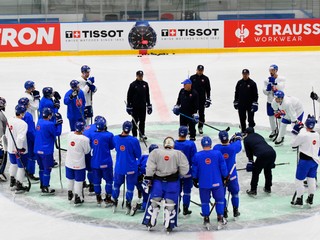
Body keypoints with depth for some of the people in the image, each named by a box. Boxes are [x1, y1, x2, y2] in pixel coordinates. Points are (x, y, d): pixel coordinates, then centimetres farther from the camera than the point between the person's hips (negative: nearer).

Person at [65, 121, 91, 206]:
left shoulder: (70, 135, -10)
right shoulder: (84, 139, -25)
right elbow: (87, 151, -12)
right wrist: (88, 143, 3)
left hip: (69, 163, 5)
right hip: (79, 164, -5)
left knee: (70, 179, 24)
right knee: (78, 181, 9)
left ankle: (70, 193, 41)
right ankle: (77, 198, 15)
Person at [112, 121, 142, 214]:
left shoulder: (115, 138, -10)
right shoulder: (134, 140, -20)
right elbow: (138, 155, -9)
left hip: (119, 167, 3)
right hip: (131, 168, -3)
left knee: (116, 184, 22)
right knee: (130, 186, 13)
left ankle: (114, 204, 31)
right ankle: (128, 205, 16)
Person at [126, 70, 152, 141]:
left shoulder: (145, 84, 6)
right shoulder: (133, 85, -7)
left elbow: (147, 95, 13)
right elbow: (129, 96, -6)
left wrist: (149, 105, 11)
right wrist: (129, 106, -8)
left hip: (143, 106, 4)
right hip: (135, 106, -4)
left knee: (142, 121, 9)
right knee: (135, 121, 3)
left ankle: (142, 135, 19)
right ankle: (134, 135, 10)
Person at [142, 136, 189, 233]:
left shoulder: (155, 152, -3)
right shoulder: (178, 154, -5)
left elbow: (150, 167, -6)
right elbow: (184, 170, -4)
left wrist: (148, 178, -1)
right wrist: (178, 174, 14)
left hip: (158, 181, 1)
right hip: (173, 182, -1)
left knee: (154, 201, 13)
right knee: (170, 203, 8)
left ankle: (150, 222, 18)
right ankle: (169, 225, 12)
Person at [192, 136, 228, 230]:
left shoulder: (197, 155, -6)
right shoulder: (218, 153, -7)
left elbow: (195, 170, 3)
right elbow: (223, 168, -2)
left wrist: (195, 180, 17)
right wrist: (225, 177, 13)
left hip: (203, 183, 0)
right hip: (217, 182, 0)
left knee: (205, 202, 13)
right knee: (219, 200, 15)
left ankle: (206, 220, 17)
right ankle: (220, 219, 16)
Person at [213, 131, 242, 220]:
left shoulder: (216, 148, -18)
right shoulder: (233, 147, -19)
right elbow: (239, 146, 4)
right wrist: (238, 139, 26)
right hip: (232, 175, 0)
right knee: (234, 192, 20)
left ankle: (224, 212, 20)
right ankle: (235, 211, 26)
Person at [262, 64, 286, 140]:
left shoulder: (282, 79, -5)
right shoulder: (267, 80, 3)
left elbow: (281, 88, -19)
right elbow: (265, 92, 2)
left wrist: (274, 83, -26)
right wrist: (268, 89, -18)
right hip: (270, 101, 4)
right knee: (271, 117, 13)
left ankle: (279, 133, 3)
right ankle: (273, 131, 31)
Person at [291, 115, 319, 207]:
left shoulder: (303, 135, -18)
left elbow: (293, 144, -6)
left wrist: (295, 133, 2)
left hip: (305, 161, -7)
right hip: (314, 160, 7)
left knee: (299, 179, 3)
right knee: (311, 179, 16)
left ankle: (299, 200, 7)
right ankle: (310, 199, 22)